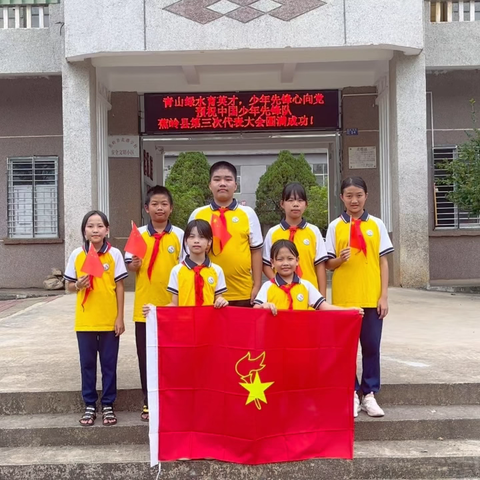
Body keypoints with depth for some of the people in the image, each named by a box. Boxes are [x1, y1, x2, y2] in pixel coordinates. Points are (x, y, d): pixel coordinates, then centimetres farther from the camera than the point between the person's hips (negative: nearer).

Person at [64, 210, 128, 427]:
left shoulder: (114, 254, -3)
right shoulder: (77, 254, 0)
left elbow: (119, 287, -1)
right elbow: (69, 285, 8)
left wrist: (120, 317, -4)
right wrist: (78, 285, -15)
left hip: (109, 320, -1)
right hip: (85, 320, 1)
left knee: (109, 363, 7)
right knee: (87, 364, 10)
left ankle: (108, 405, 20)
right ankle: (89, 405, 22)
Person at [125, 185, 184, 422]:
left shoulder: (179, 234, 2)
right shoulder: (139, 234, 3)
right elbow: (130, 266, 6)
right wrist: (135, 264, -17)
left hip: (172, 305, -1)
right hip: (145, 306, 1)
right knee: (146, 355, 7)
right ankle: (149, 402, 20)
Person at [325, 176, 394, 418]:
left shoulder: (376, 225, 4)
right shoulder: (335, 227, 2)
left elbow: (383, 262, 4)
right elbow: (328, 264, 4)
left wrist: (384, 296, -1)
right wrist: (339, 259, -18)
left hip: (371, 297, 1)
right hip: (344, 298, 0)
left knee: (371, 346, 5)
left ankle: (369, 394, 17)